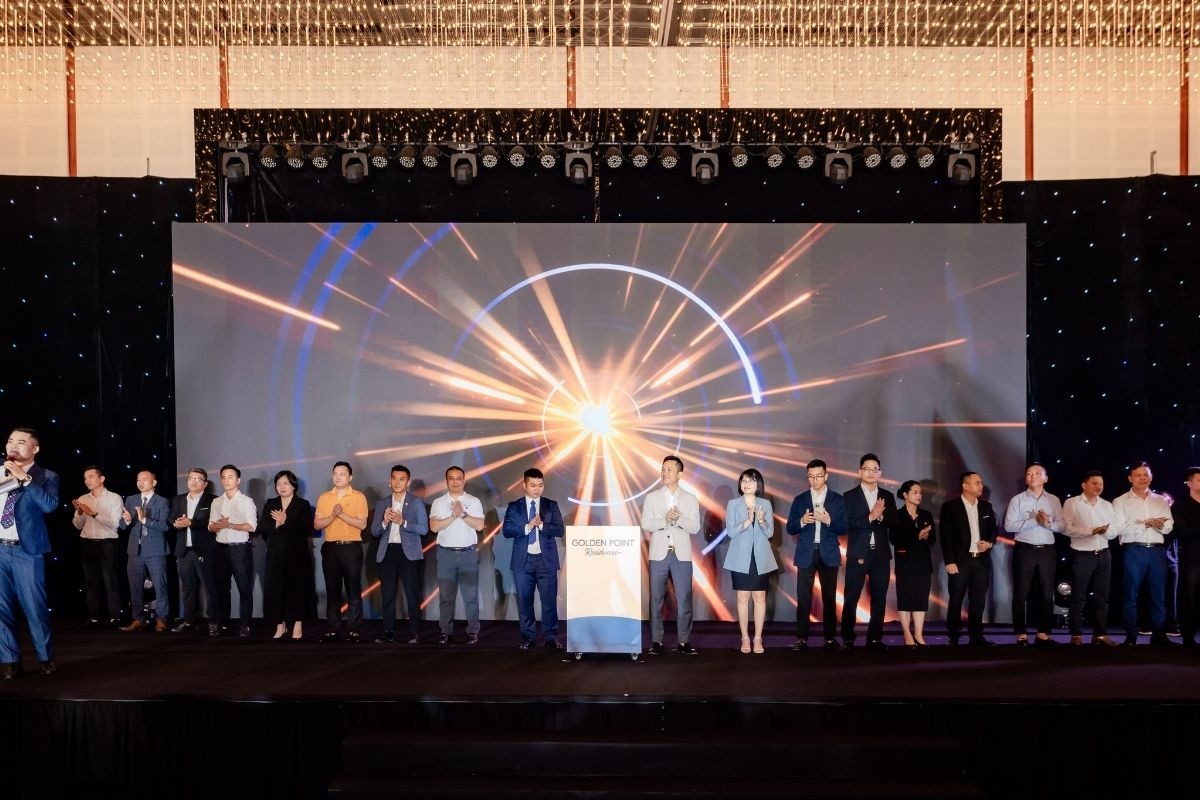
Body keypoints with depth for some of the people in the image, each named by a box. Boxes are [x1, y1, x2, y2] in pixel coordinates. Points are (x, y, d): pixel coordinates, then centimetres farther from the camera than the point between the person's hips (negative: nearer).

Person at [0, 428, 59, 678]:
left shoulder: (46, 476, 1)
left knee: (34, 607, -1)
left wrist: (24, 478, -18)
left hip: (26, 550, -4)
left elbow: (50, 504, -16)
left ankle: (46, 658, 11)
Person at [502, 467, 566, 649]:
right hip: (523, 560, 0)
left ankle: (551, 638, 7)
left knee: (549, 600, 0)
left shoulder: (551, 505, 6)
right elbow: (507, 531, -6)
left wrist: (542, 525, -18)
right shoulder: (514, 507, 5)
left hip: (546, 560, 0)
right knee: (524, 600, 4)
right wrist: (528, 526, -17)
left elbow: (560, 530, -4)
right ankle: (528, 637, 14)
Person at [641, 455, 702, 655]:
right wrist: (666, 519, -16)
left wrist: (678, 518, -17)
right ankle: (656, 641, 9)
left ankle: (684, 641, 6)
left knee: (684, 599, -1)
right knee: (656, 599, 2)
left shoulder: (690, 499, 7)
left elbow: (695, 527, -1)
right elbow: (645, 524, -2)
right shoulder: (651, 498, 7)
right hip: (659, 554, 0)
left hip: (681, 555, 0)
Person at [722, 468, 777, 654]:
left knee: (760, 597, 2)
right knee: (743, 597, 1)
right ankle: (745, 638, 9)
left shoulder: (765, 504, 5)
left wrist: (761, 521, -21)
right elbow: (730, 531, -7)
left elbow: (769, 532, -1)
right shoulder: (733, 504, 2)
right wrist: (747, 521, -22)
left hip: (761, 558, 1)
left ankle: (758, 638, 8)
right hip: (741, 558, -1)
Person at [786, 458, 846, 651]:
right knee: (803, 598, -1)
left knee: (829, 597, 3)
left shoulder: (837, 500, 4)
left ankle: (830, 638, 11)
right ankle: (802, 638, 2)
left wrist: (828, 521, -17)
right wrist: (802, 521, -16)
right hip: (806, 554, 0)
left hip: (829, 554, 0)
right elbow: (790, 529, 4)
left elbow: (843, 529, 0)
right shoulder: (799, 500, 6)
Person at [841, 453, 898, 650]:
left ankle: (875, 639, 14)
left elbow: (894, 522, 1)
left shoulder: (888, 496, 11)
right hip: (858, 554, -3)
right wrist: (871, 517, -19)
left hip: (881, 554, 3)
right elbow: (848, 524, -10)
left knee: (879, 598, 5)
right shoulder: (850, 496, 1)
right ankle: (848, 639, 7)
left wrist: (880, 516, -17)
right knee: (851, 599, -1)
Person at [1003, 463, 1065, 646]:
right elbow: (1009, 525, -9)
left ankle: (1043, 634, 16)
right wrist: (1033, 521, -18)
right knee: (1021, 593, 0)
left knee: (1046, 593, 7)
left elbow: (1062, 526, 2)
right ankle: (1021, 635, 6)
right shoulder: (1017, 500, 1)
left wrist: (1048, 523, -18)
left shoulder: (1054, 500, 8)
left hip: (1047, 551, 2)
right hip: (1024, 550, -2)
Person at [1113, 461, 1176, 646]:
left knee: (1159, 594, 6)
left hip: (1157, 550, 4)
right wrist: (1144, 523, -12)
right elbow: (1118, 528, -8)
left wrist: (1158, 525, -15)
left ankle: (1159, 635, 14)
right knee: (1130, 594, -2)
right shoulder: (1121, 502, 3)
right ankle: (1131, 636, 3)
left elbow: (1168, 527, 7)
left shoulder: (1161, 500, 15)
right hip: (1133, 551, -3)